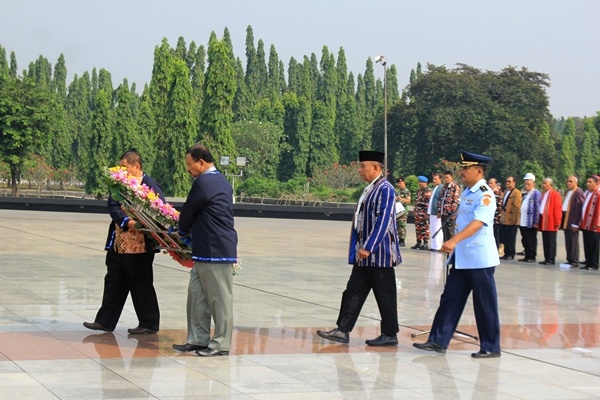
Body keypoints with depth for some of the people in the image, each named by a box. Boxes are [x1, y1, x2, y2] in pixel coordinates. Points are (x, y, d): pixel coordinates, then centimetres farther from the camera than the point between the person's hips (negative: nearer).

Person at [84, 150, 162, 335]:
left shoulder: (150, 185, -9)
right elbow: (113, 207, -4)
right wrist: (127, 222, -21)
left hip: (141, 245, -6)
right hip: (118, 244, 6)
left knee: (142, 285, 3)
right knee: (113, 282, 12)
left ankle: (149, 323, 15)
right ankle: (105, 321, 20)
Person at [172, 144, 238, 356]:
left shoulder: (203, 183, -15)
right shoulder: (221, 181, 15)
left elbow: (188, 212, -6)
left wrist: (182, 232, 13)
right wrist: (189, 231, 22)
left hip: (215, 251, -10)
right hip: (206, 250, 10)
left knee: (220, 298, -2)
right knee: (197, 294, 12)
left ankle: (221, 343, 4)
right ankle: (198, 339, 17)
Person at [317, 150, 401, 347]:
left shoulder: (385, 189, -15)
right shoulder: (370, 190, 14)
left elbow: (383, 221, -22)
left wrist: (368, 247, -23)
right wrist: (359, 249, 17)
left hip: (380, 254, -9)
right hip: (365, 256, 10)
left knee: (385, 295, 1)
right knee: (353, 291, 8)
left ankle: (390, 335, 10)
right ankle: (343, 330, 11)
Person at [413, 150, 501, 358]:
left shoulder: (485, 195, -15)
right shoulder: (466, 192, 12)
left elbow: (478, 222, -29)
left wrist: (454, 240, -40)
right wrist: (454, 244, 22)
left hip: (480, 259, -9)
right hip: (462, 258, 9)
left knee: (485, 305, 0)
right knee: (450, 298, 7)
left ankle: (491, 348, 9)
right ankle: (439, 341, 9)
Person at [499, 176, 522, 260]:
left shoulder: (517, 193, -10)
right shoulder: (506, 192, 18)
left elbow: (517, 207, -15)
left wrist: (515, 218, -19)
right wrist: (501, 216, 17)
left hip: (511, 220, -8)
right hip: (504, 219, 8)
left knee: (511, 238, -1)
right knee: (504, 238, 10)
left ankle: (511, 255, 7)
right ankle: (506, 254, 18)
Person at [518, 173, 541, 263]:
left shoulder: (536, 193, -7)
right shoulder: (524, 193, 16)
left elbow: (538, 208, -11)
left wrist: (536, 222, -16)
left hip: (531, 223, -7)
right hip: (523, 222, 7)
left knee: (531, 240, -1)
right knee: (525, 240, 11)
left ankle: (532, 257, 5)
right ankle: (527, 256, 17)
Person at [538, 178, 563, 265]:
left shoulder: (555, 194, -8)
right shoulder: (543, 194, 18)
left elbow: (558, 209, -12)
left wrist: (557, 222, -15)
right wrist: (539, 221, 15)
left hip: (551, 223, -8)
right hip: (543, 223, 8)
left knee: (551, 242, -3)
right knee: (545, 242, 9)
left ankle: (551, 259, -1)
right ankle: (546, 258, 13)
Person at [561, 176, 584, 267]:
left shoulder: (578, 193, -13)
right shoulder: (567, 192, 16)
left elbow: (579, 208, -18)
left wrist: (575, 223, -21)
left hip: (573, 222, -9)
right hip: (566, 221, 9)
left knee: (574, 242, -2)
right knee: (568, 242, 12)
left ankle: (574, 262, 3)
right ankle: (569, 260, 19)